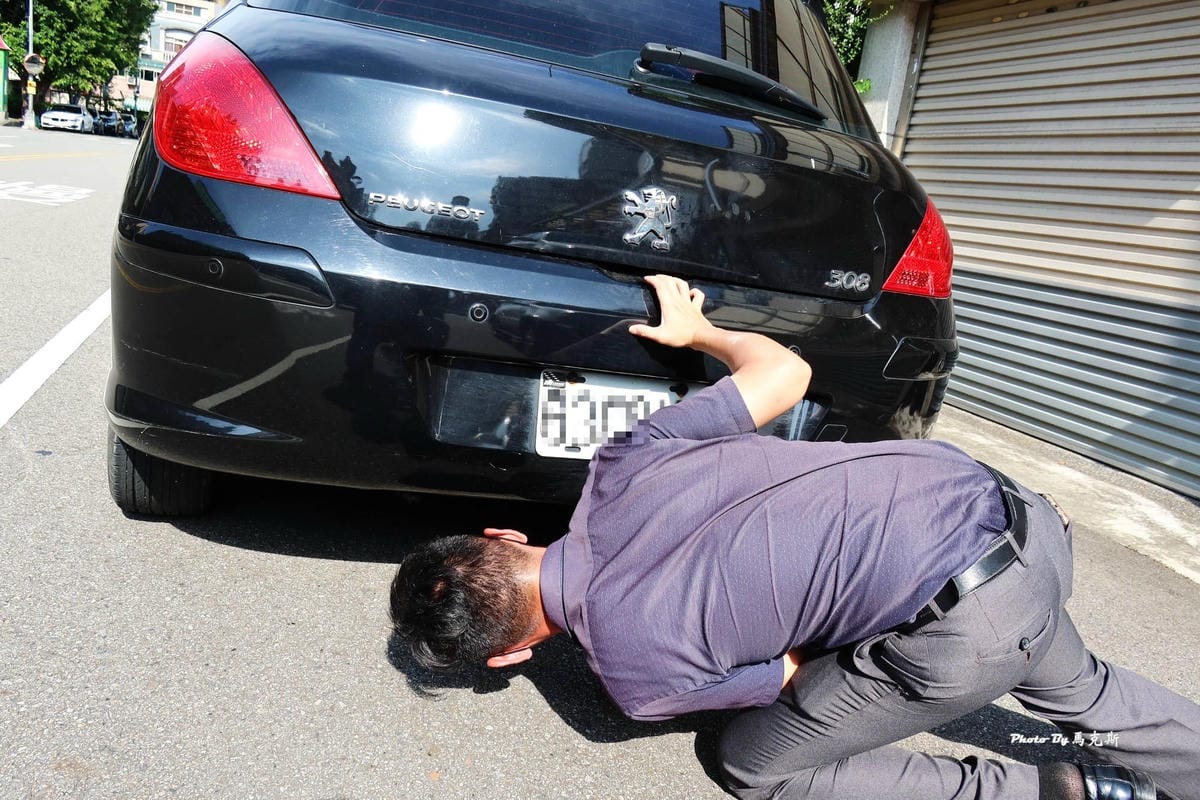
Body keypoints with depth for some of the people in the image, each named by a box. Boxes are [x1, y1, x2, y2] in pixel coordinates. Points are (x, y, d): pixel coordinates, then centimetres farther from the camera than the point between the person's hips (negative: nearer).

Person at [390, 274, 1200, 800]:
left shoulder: (632, 671, -11)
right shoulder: (622, 464, -2)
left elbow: (793, 675, 5)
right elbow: (787, 369, 4)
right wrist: (698, 331, 22)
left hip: (960, 632, -6)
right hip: (998, 504, 7)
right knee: (1077, 688, 35)